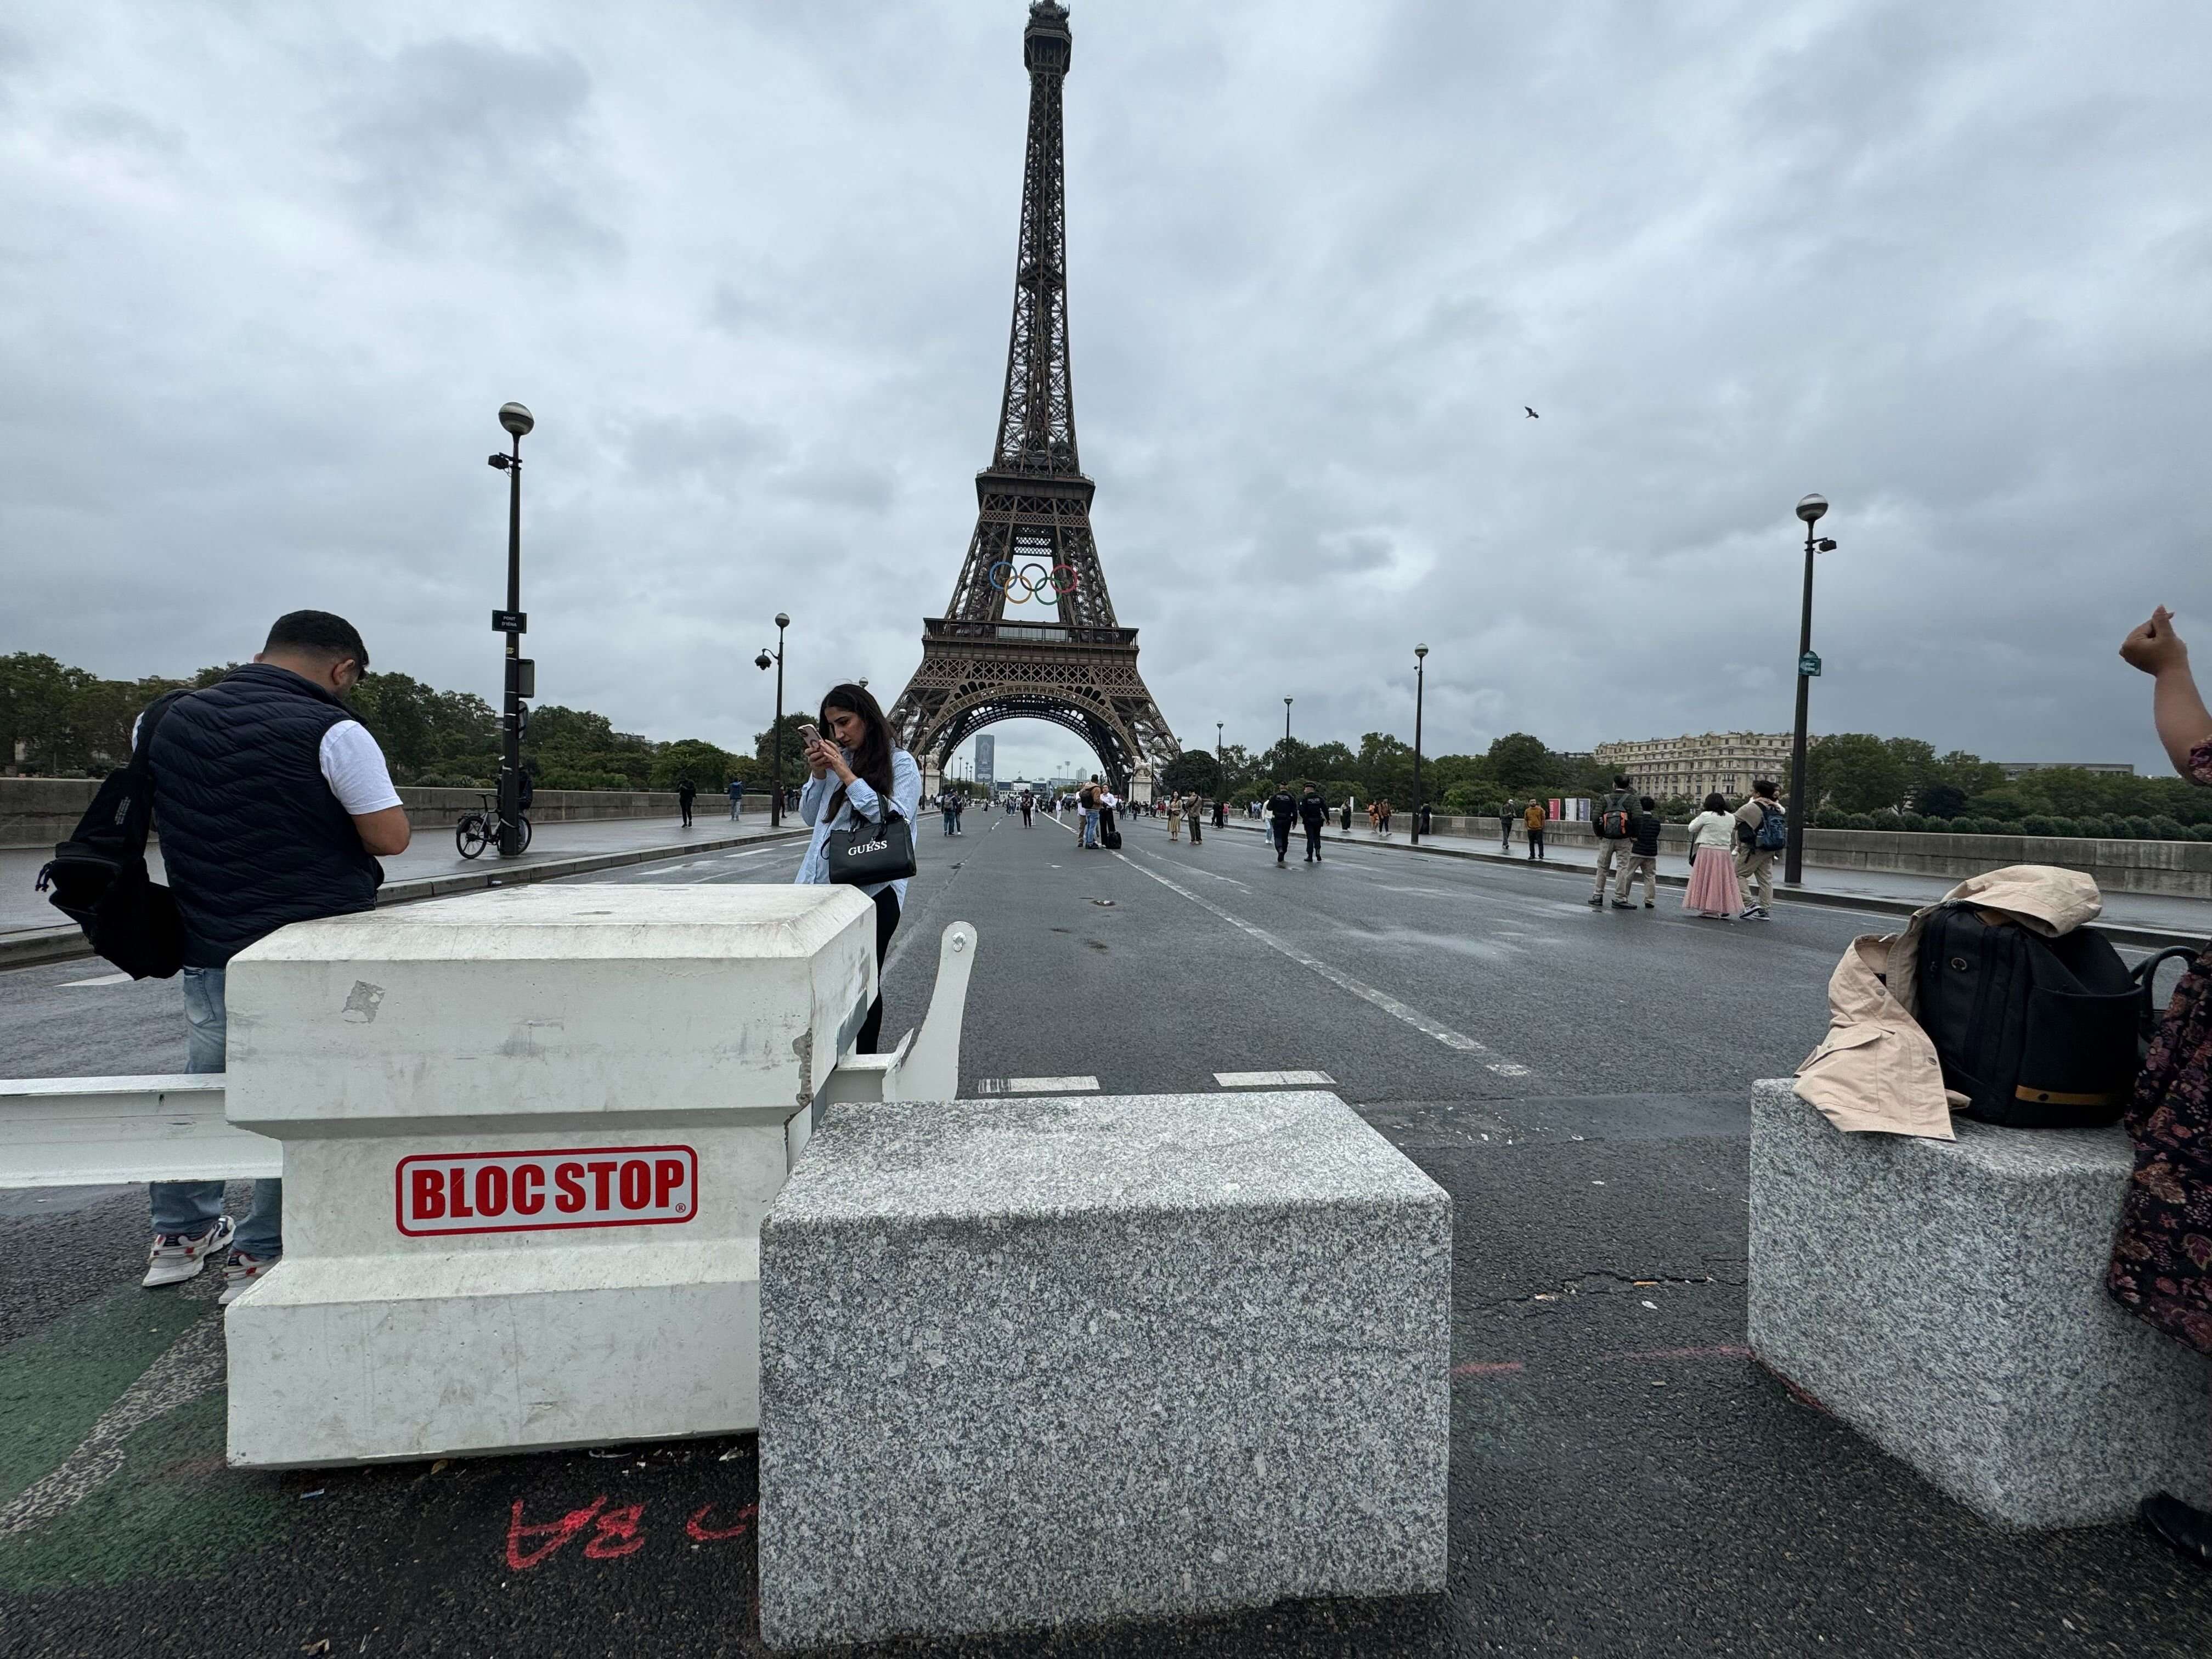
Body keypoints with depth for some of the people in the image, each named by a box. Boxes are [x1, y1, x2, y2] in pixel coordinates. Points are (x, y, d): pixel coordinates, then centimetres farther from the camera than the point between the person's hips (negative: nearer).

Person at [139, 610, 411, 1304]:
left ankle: (180, 1234, 38)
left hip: (207, 944, 6)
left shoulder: (167, 719, 4)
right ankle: (261, 1258, 14)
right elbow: (391, 837, -16)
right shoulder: (333, 732, -17)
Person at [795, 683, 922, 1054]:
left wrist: (847, 775, -13)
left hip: (873, 888, -5)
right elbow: (810, 818, 19)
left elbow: (897, 820, -14)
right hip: (822, 884, 5)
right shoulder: (835, 759, 14)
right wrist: (818, 775, 2)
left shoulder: (900, 763, -1)